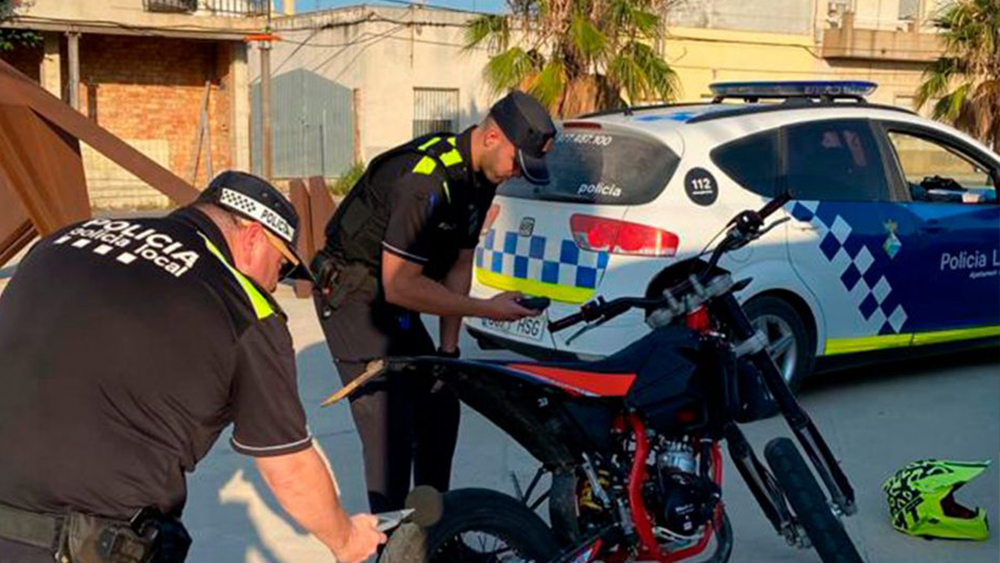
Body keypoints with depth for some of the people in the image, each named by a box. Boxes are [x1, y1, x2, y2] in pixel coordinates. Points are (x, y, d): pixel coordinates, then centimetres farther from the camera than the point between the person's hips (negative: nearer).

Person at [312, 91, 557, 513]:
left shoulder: (480, 176, 1)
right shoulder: (426, 180, -29)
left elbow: (459, 264, 7)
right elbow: (400, 285, -30)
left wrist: (449, 348, 3)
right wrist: (488, 310, -24)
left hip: (393, 295, 10)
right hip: (353, 294, -9)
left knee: (440, 407, 13)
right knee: (391, 431, -14)